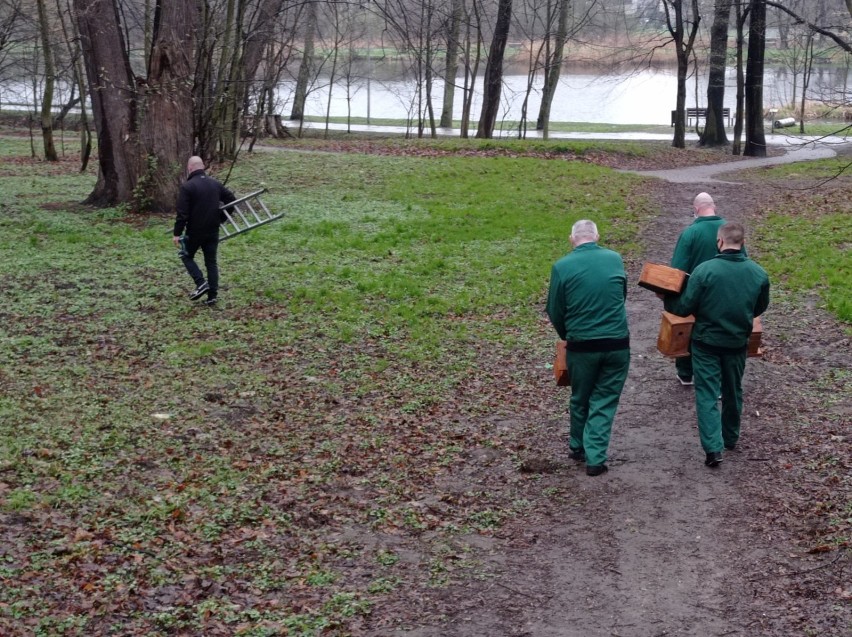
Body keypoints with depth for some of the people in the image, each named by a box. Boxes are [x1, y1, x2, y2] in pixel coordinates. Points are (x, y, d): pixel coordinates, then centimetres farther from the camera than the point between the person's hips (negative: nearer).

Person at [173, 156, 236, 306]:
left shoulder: (187, 186, -13)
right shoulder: (215, 184, 5)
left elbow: (182, 213, -17)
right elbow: (231, 199, 11)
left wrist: (177, 233, -12)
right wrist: (221, 218, 18)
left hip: (195, 231, -5)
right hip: (213, 231, 5)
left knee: (187, 256, 16)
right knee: (211, 262, 11)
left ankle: (201, 283, -2)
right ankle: (212, 294, 8)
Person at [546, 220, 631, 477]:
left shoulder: (562, 267, -8)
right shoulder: (615, 259, 0)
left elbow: (555, 311, -1)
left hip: (581, 345, -1)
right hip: (617, 343, 1)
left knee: (580, 399, 19)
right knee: (605, 401, 10)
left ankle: (578, 448, 35)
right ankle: (595, 458, 6)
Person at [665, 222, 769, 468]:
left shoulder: (704, 270, -19)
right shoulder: (759, 273, -7)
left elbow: (683, 308, -14)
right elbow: (760, 308, 9)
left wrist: (667, 300, 6)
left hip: (706, 342, -3)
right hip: (738, 343, 4)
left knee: (707, 394, 2)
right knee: (733, 392, 21)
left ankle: (713, 448, -8)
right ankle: (730, 437, 37)